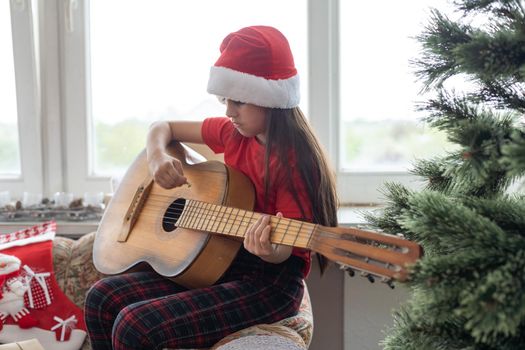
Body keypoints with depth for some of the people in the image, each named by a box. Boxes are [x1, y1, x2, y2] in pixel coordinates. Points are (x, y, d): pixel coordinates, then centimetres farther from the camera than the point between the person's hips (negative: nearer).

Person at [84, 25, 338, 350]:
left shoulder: (295, 159, -17)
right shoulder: (234, 133, 4)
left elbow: (285, 247, -17)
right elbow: (163, 127, 15)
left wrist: (271, 252, -40)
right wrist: (158, 157, -7)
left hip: (269, 281, -7)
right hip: (217, 264, 8)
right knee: (103, 299, -3)